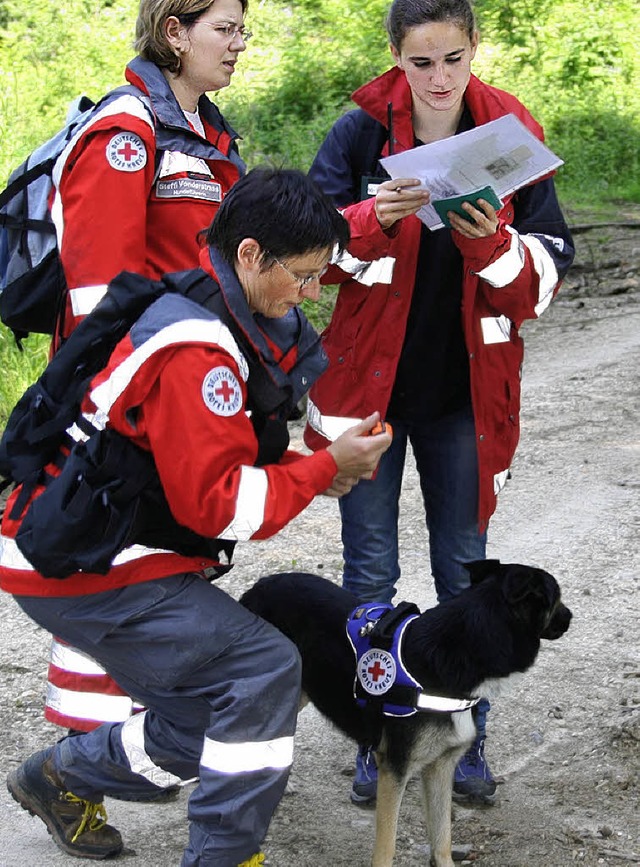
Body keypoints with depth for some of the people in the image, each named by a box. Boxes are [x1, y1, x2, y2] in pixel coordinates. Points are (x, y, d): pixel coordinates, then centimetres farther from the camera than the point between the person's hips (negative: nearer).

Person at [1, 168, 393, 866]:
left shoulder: (226, 317, 9)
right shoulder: (197, 347, -24)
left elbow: (212, 458, 16)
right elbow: (219, 503, -24)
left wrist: (319, 467, 1)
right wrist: (326, 468, -15)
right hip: (85, 573, -10)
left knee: (213, 720, 13)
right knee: (264, 671, -17)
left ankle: (60, 777, 33)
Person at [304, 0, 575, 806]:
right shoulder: (361, 130, -7)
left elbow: (548, 271, -3)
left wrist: (492, 244, -24)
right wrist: (374, 218, -28)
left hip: (467, 391, 1)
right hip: (370, 382, -1)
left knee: (464, 567, 10)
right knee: (371, 569, 5)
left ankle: (463, 734, 24)